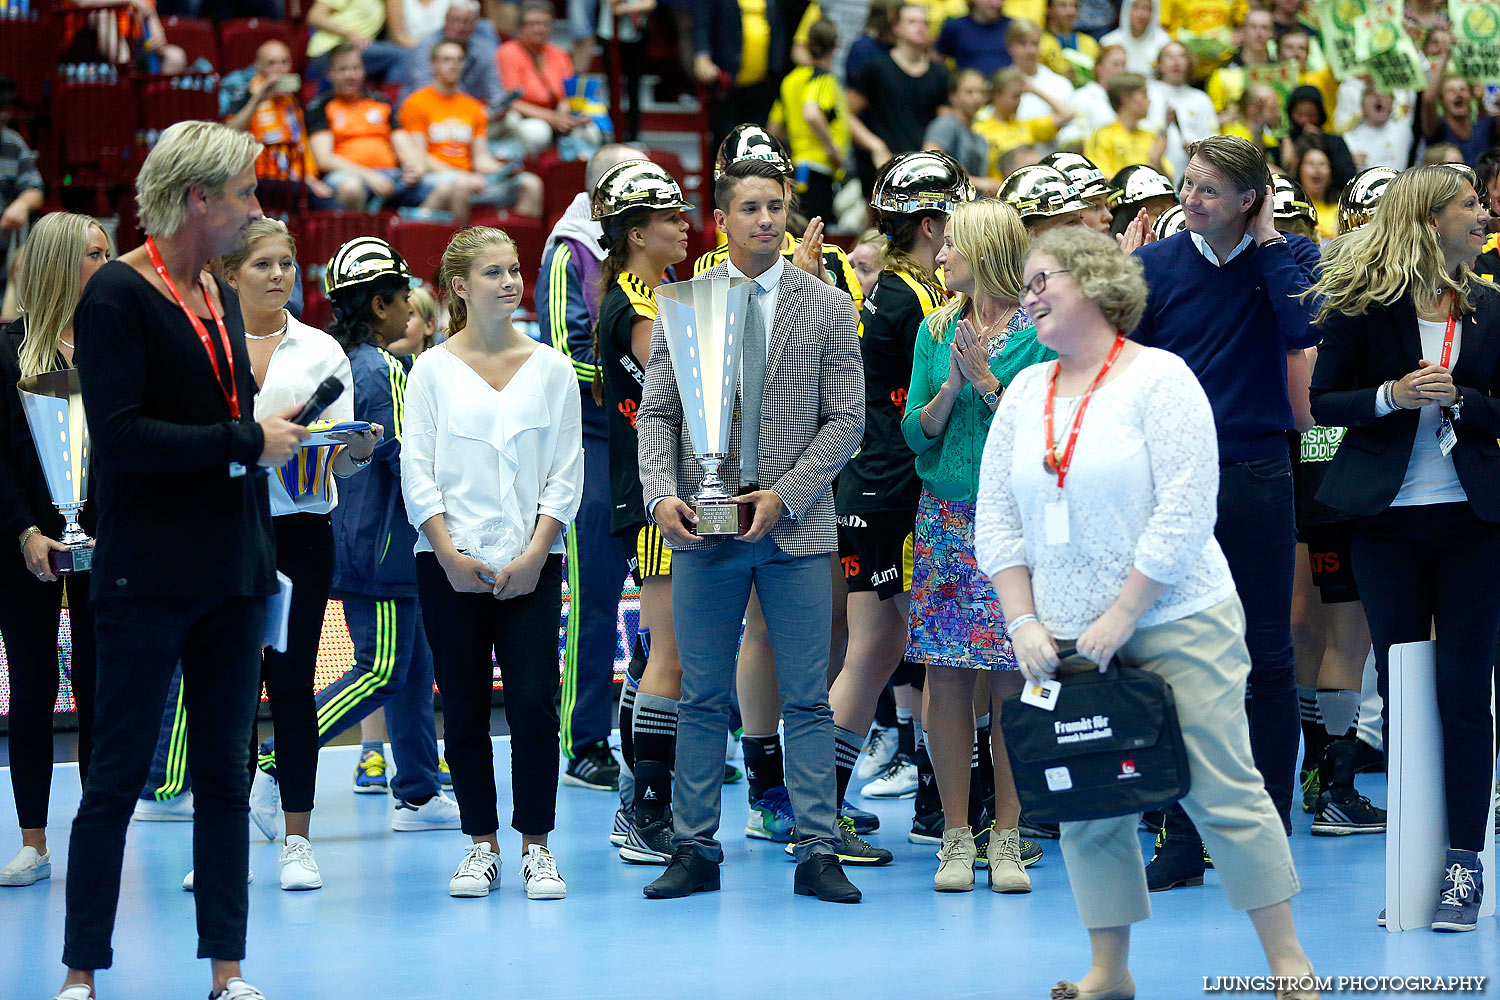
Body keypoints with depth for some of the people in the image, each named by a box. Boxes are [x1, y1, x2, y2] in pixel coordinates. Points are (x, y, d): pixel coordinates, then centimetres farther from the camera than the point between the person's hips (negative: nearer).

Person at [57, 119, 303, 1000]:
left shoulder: (219, 298, 14)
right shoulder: (118, 294, -11)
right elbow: (120, 437, -20)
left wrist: (282, 436, 7)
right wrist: (249, 442, -16)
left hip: (233, 575, 7)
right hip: (149, 577, -7)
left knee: (226, 774, 8)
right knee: (119, 773, -1)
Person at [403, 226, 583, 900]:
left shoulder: (550, 367, 7)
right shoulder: (432, 369, 4)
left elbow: (566, 472, 4)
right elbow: (416, 472, 1)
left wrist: (534, 554, -6)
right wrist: (449, 554, -9)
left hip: (531, 563, 0)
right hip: (450, 564, 0)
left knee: (534, 705, -7)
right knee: (464, 710, 3)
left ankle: (535, 846, 4)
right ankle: (482, 844, 13)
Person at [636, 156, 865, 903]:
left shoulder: (826, 308, 4)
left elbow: (846, 417, 0)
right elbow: (656, 412, 5)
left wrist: (784, 497, -11)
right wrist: (662, 495, -11)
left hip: (797, 527, -1)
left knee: (807, 699, 0)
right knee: (703, 698, 6)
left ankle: (817, 852, 4)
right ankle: (694, 850, 13)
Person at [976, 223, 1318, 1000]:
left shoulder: (1157, 378, -6)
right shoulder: (1025, 392, 11)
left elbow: (1185, 513, -13)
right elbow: (996, 520, 11)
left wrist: (1122, 616, -15)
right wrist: (1023, 622, -1)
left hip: (1177, 626, -5)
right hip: (1063, 638, 5)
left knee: (1223, 792, -5)